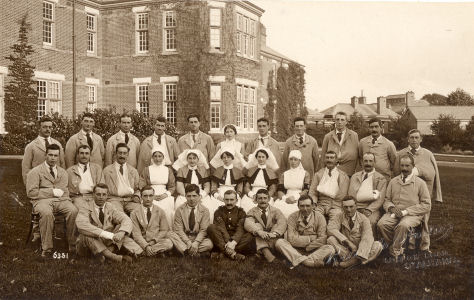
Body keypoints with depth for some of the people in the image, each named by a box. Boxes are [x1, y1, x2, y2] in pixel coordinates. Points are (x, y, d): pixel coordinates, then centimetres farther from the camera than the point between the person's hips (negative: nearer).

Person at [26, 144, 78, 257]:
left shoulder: (63, 172, 23)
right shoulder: (35, 172, 9)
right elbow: (31, 192, -2)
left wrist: (59, 193, -4)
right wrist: (51, 192, -7)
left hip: (60, 201, 3)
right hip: (42, 201, -3)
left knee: (73, 210, -30)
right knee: (47, 213, -39)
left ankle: (73, 245, -21)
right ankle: (47, 248, -28)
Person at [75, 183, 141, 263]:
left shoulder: (111, 207, 5)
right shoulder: (86, 208, -8)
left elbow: (127, 220, -9)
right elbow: (81, 225, -30)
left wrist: (121, 233, -34)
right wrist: (109, 235, -38)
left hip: (107, 243, 3)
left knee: (121, 227, -13)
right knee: (86, 234, -32)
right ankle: (112, 257, -42)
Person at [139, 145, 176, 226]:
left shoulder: (168, 170, 17)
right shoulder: (146, 170, 12)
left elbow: (172, 187, 13)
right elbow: (141, 186, 5)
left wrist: (165, 194, -8)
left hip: (165, 196, 1)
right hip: (151, 196, -1)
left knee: (168, 205, -31)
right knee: (156, 206, -33)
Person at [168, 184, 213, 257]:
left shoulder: (204, 210, 0)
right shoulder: (180, 210, 1)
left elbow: (203, 230, -7)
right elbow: (178, 229, -7)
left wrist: (196, 243, -25)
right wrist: (188, 242, -24)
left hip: (198, 238, -1)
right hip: (183, 238, 1)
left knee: (209, 244, -30)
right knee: (171, 234, -29)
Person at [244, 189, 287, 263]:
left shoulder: (275, 211, 9)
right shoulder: (252, 212, 8)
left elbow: (282, 223, -13)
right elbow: (248, 224, -15)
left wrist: (274, 233, -34)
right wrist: (259, 232, -36)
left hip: (274, 240, 0)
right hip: (258, 240, 0)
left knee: (277, 225, -19)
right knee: (257, 225, -23)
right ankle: (265, 251, -46)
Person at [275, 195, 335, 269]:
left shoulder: (319, 217, -3)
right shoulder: (293, 217, -3)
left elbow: (322, 240, -10)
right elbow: (291, 239, -12)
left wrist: (307, 248, -14)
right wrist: (310, 239, -13)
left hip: (313, 251, 0)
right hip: (296, 250, 0)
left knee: (330, 249, -27)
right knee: (279, 242, -24)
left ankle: (298, 261, -33)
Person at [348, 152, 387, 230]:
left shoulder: (381, 178, 12)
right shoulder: (355, 176, 18)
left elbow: (380, 199, 2)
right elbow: (352, 194, 3)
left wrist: (368, 210, -14)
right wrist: (372, 195, -2)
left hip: (372, 209, -1)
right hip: (356, 208, 2)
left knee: (371, 221, -33)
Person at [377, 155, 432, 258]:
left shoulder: (420, 183, 4)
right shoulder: (393, 181, 15)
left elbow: (426, 205, -1)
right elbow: (386, 200, 16)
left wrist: (405, 211, -11)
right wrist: (392, 208, -9)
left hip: (413, 214, -3)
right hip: (394, 212, 3)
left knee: (403, 225, -37)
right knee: (381, 224, -27)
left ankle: (395, 251, -14)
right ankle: (397, 246, -5)